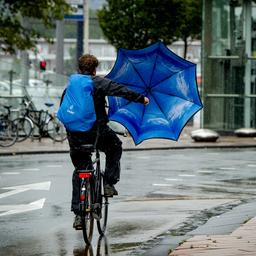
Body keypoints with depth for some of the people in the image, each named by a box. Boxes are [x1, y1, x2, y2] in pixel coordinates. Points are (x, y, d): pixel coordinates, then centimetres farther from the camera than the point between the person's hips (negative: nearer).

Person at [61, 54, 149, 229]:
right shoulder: (99, 83, -3)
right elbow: (121, 91, -11)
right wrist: (141, 98, -1)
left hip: (75, 136, 4)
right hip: (97, 132, -4)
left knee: (79, 172, 13)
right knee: (115, 148, 28)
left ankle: (78, 214, 6)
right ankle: (109, 183, 16)